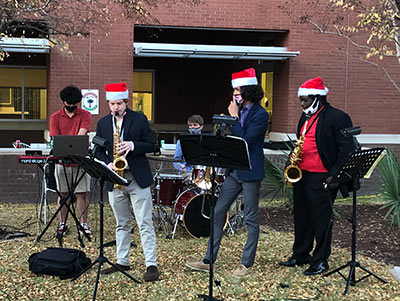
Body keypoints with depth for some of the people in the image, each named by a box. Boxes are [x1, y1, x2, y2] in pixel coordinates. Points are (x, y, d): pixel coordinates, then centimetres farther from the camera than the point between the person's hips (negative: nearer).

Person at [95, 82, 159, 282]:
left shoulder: (139, 119, -1)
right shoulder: (103, 123, 9)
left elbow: (151, 145, -1)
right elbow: (98, 150, 10)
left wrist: (133, 145, -19)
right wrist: (108, 164, -9)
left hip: (138, 178, -4)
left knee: (145, 223, -3)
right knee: (122, 224, 13)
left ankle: (151, 264, -1)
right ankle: (122, 262, 23)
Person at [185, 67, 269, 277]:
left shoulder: (260, 114, -12)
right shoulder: (240, 110, 13)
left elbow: (245, 140, -22)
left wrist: (234, 117, -17)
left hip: (250, 172, -9)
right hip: (234, 170, 9)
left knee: (251, 219, 3)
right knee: (218, 212, 8)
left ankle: (247, 264, 14)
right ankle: (208, 260, 15)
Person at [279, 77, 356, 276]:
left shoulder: (337, 117, -10)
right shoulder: (306, 117, 16)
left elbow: (347, 149, -12)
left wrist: (335, 174, -18)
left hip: (321, 177, -8)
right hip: (301, 175, 8)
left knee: (321, 219, 1)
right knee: (301, 216, 15)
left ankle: (320, 260, 12)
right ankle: (300, 255, 27)